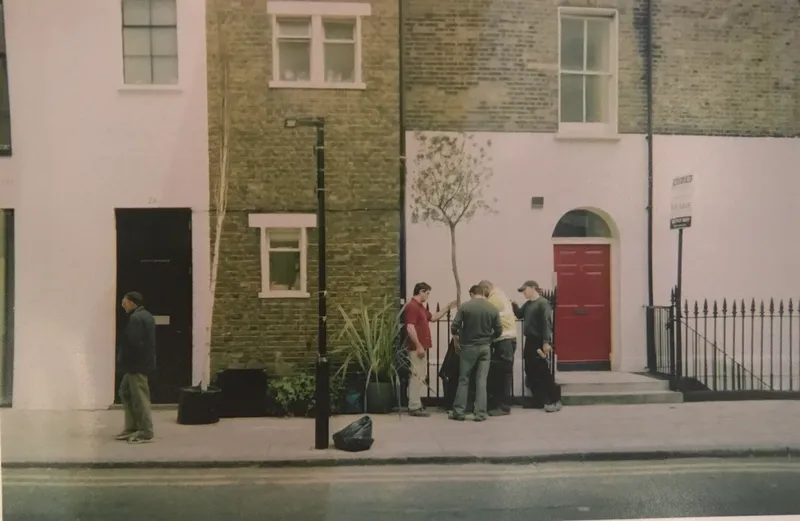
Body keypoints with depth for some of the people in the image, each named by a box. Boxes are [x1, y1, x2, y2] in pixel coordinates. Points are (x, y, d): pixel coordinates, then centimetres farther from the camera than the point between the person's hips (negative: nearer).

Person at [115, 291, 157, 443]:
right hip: (139, 363, 11)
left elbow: (134, 343, -25)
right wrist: (125, 361, 16)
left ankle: (145, 433, 3)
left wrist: (123, 361, -12)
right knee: (125, 392, 19)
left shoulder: (136, 318, -18)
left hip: (137, 364, -11)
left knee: (140, 398, -4)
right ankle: (132, 428, 24)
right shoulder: (144, 315, 15)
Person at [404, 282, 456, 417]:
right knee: (417, 376, -8)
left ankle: (416, 404, 20)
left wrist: (448, 308, 20)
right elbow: (410, 328, -23)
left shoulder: (420, 306, 17)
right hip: (417, 348, -11)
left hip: (422, 347, 11)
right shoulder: (412, 306, -16)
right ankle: (414, 407, -4)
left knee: (421, 375, 14)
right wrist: (418, 346, -24)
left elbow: (433, 318, 25)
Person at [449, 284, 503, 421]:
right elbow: (499, 331, 1)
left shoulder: (465, 306, -7)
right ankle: (480, 413, 5)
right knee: (481, 380, 6)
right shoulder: (493, 309, -1)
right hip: (485, 347, 2)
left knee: (463, 380, 7)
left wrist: (457, 342, 7)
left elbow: (454, 327, -10)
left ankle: (459, 412, 10)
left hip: (468, 346, -1)